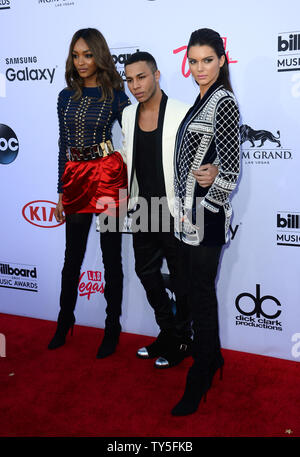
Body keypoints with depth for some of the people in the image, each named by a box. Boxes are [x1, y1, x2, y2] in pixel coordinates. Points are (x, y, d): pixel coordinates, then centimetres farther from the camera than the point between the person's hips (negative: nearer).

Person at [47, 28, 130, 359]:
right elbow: (63, 145, 13)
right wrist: (61, 193, 12)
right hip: (76, 178, 4)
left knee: (111, 256, 4)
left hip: (108, 176, -4)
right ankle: (64, 322, 31)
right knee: (72, 256, 12)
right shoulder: (66, 96, 10)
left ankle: (112, 329, 19)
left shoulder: (115, 95, -1)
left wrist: (126, 187, -5)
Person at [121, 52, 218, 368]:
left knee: (181, 277, 7)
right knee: (146, 270, 16)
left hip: (175, 209, -6)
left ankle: (180, 341, 27)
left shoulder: (182, 113, -13)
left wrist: (213, 171, -32)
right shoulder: (128, 115, 6)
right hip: (143, 209, 7)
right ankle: (167, 333, 35)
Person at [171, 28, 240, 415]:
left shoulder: (224, 102, -12)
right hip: (190, 211, 9)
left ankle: (198, 385, 12)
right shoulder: (201, 100, 14)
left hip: (206, 214, -9)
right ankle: (212, 357, 35)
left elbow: (230, 169, -18)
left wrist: (202, 209, -13)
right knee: (199, 290, 17)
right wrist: (185, 208, 13)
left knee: (201, 295, -1)